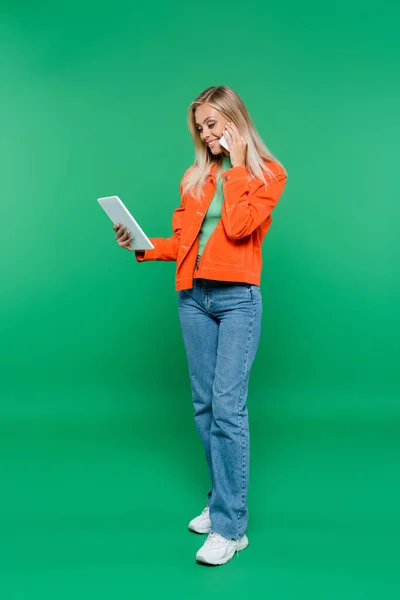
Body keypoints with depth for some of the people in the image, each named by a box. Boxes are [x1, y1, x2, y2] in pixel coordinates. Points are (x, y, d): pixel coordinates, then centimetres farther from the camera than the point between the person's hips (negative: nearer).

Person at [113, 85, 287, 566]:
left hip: (237, 299, -5)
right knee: (204, 405, 7)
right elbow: (182, 242, 15)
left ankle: (230, 527, -3)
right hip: (193, 297, 5)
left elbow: (238, 227, -14)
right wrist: (144, 246, 0)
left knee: (228, 406, -11)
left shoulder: (267, 174, 3)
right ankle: (222, 502, 22)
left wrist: (236, 166, -6)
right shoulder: (195, 176, 16)